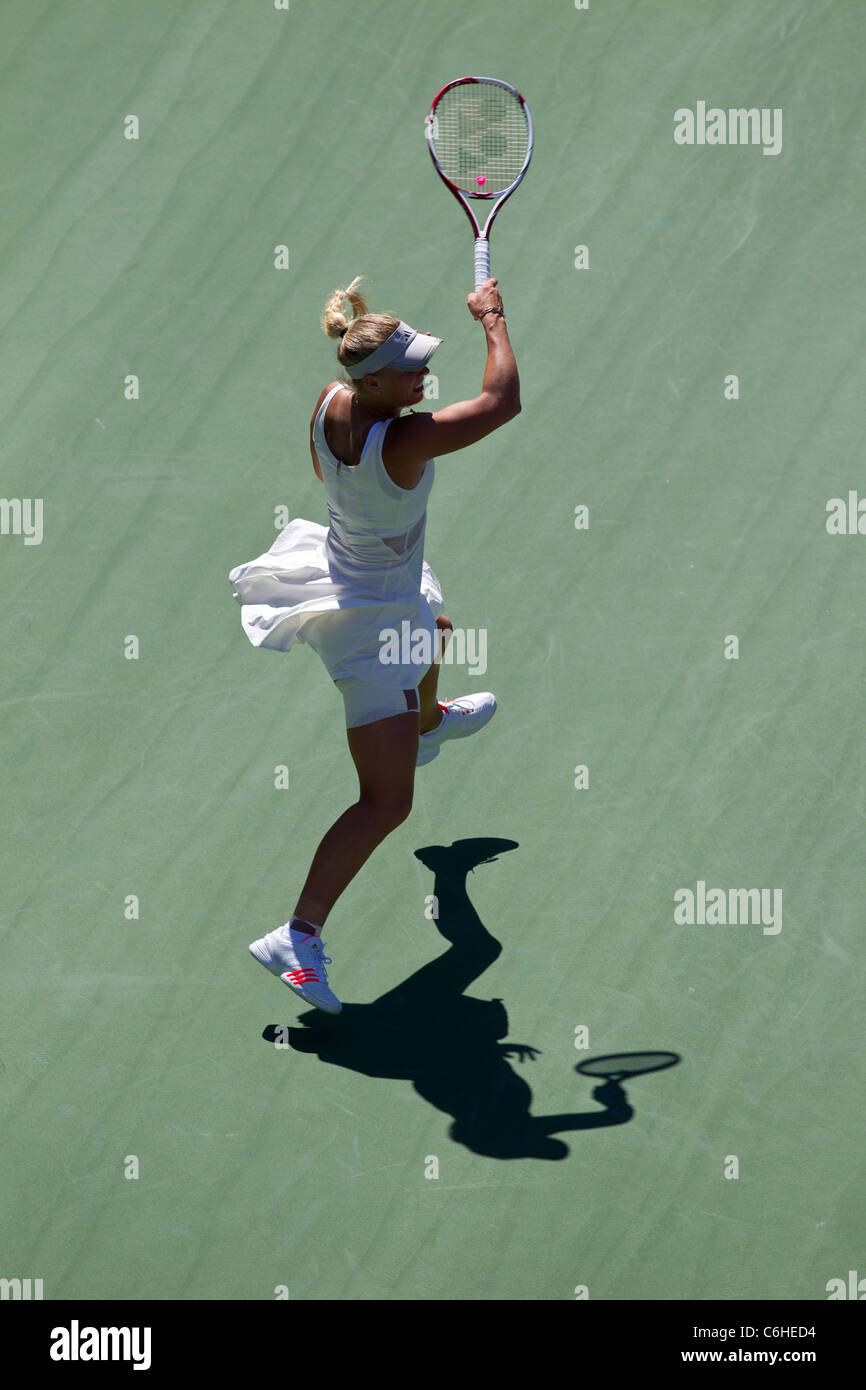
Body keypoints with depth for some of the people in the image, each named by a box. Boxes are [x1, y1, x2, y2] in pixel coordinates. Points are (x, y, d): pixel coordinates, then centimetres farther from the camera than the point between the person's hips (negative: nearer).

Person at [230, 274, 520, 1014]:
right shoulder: (404, 440, -36)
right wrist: (493, 318, -17)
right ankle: (297, 937, -9)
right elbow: (503, 402, -30)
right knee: (386, 802, -8)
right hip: (373, 618, -10)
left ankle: (429, 722, 78)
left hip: (347, 569, 10)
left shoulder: (330, 404, -12)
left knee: (431, 628, 45)